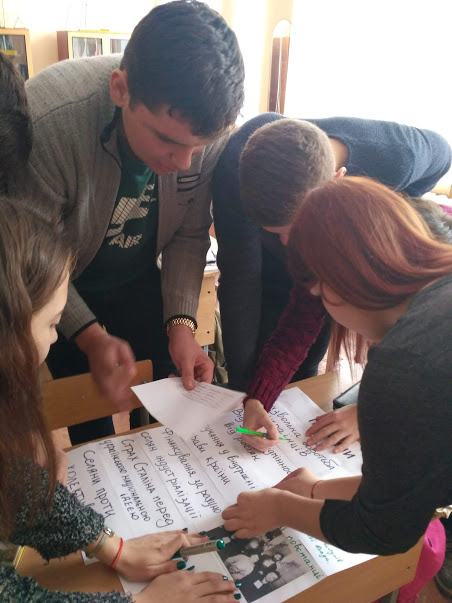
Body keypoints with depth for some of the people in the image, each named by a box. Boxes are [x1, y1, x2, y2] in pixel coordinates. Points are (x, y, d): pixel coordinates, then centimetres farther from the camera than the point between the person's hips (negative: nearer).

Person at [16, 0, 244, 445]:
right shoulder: (44, 121, -33)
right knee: (90, 419, 5)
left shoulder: (207, 127, -22)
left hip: (140, 284, 3)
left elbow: (189, 234, -8)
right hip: (63, 291, -2)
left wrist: (181, 322, -19)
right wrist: (90, 336, -32)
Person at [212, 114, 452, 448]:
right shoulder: (236, 166, -39)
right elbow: (239, 279, -32)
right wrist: (249, 395, -33)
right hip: (265, 270, 0)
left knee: (300, 375, 6)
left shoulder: (395, 157, -37)